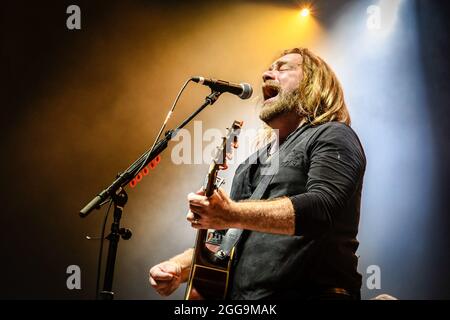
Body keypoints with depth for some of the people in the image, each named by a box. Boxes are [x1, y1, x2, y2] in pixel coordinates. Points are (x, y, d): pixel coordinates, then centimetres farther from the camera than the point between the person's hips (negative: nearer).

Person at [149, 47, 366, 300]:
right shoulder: (254, 162, 24)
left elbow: (324, 208, -17)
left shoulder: (333, 137, 1)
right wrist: (180, 266, 8)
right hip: (238, 293, 7)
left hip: (309, 292, -6)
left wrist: (232, 215, -25)